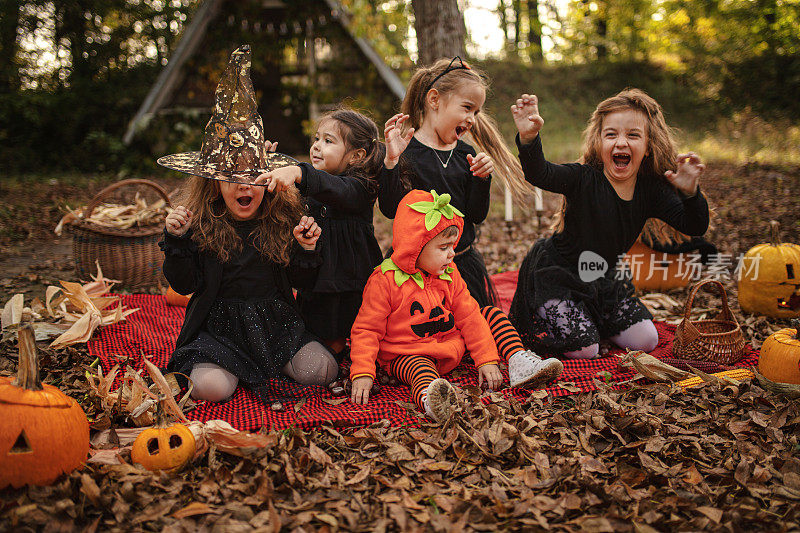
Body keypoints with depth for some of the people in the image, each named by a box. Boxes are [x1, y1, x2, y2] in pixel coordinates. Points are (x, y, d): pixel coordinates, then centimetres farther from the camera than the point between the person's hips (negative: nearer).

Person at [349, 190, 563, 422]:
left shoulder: (449, 274, 2)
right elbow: (367, 329, -14)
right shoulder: (384, 281, -17)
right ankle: (430, 401, -73)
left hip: (452, 347, 7)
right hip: (407, 356, -6)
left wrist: (486, 359, -4)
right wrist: (362, 374, -26)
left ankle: (518, 364, -10)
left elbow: (469, 317, 4)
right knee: (420, 369, -40)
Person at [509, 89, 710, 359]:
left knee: (645, 341, 4)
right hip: (557, 273, -6)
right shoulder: (583, 179, -23)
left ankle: (590, 319, 26)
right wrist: (529, 138, -62)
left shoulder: (652, 189, -9)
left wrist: (690, 193, -35)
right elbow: (540, 174, -40)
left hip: (603, 279, 6)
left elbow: (695, 227, -13)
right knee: (583, 350, -13)